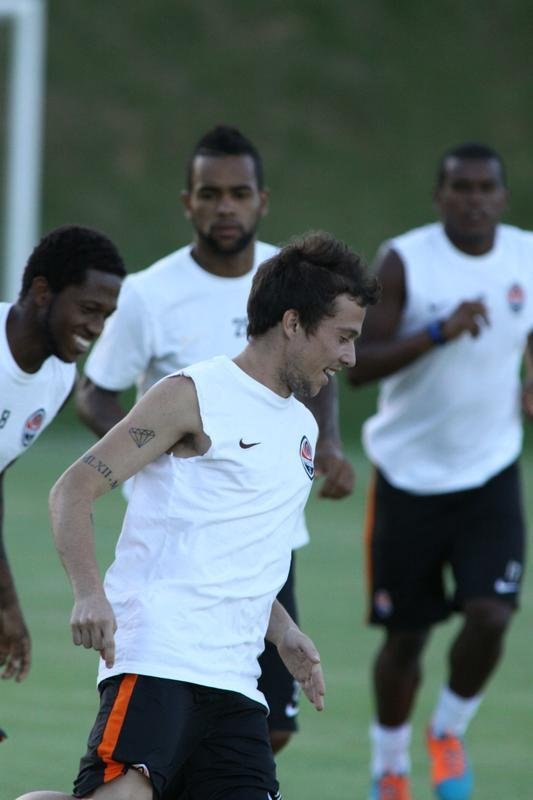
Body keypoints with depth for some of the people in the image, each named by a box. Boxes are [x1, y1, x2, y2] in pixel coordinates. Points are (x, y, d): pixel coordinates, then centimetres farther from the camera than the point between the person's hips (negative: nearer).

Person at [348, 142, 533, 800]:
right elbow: (358, 365, -17)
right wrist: (439, 332, -29)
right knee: (405, 636, 5)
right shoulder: (403, 262, -12)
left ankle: (449, 732, 15)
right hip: (409, 475, -2)